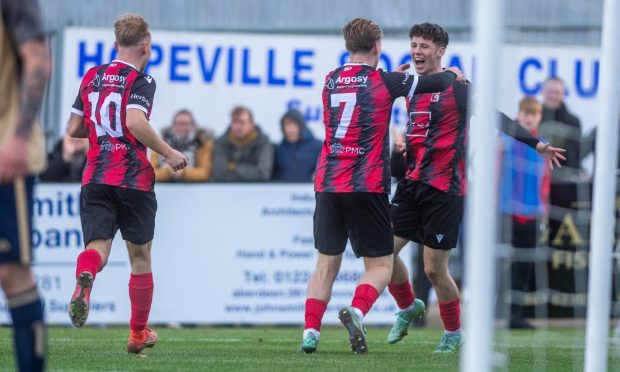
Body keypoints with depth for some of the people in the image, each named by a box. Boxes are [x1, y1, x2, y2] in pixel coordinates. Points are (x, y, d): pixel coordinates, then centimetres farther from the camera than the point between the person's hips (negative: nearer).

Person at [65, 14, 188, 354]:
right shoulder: (140, 81, -6)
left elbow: (74, 129, 15)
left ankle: (85, 276, -45)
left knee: (97, 245, -7)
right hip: (134, 179, -3)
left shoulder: (91, 77, 12)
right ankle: (138, 333, 20)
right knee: (140, 256, 12)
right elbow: (135, 122, -23)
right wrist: (168, 154, -13)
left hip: (94, 178, 3)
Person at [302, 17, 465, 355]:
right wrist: (453, 74, 24)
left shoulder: (331, 81, 10)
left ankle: (310, 330, -2)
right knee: (380, 266, 3)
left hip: (328, 184, 4)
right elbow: (438, 83, 3)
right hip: (367, 187, -4)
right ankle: (356, 311, -23)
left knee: (326, 265, 11)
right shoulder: (384, 82, -3)